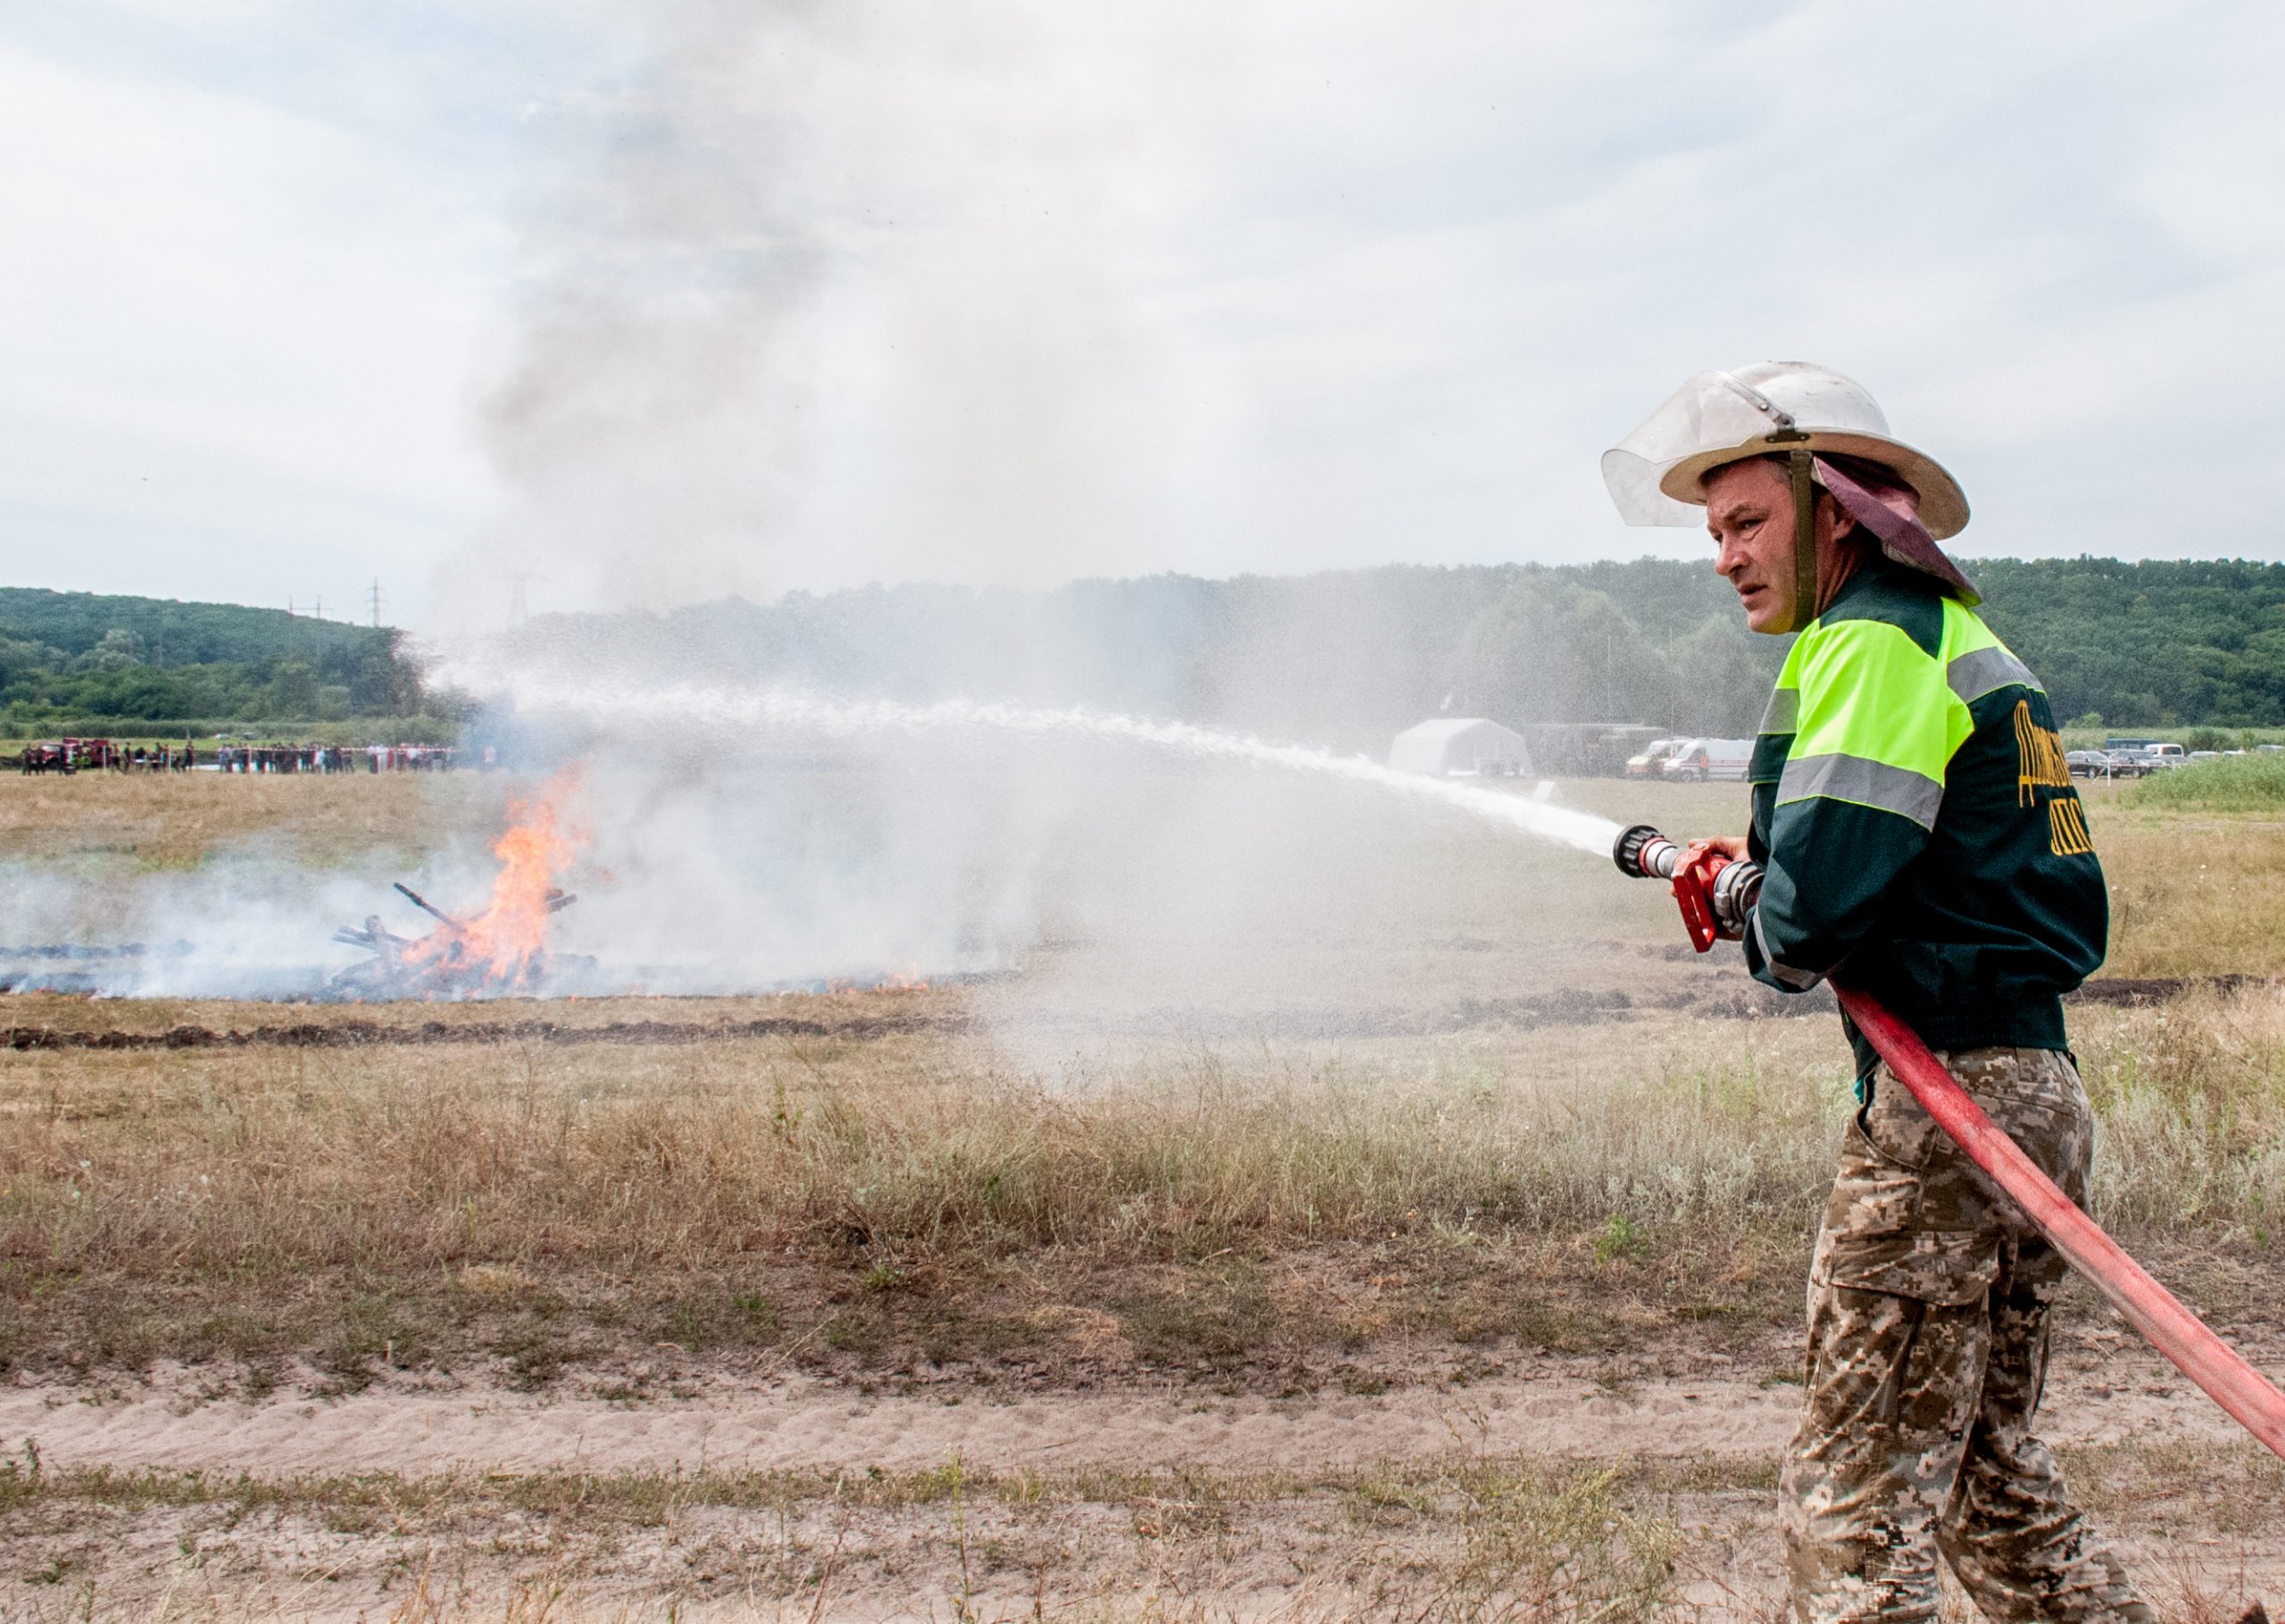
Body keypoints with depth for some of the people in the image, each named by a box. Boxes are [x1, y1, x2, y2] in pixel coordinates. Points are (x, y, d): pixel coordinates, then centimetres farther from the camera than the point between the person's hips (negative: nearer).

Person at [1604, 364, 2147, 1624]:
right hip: (2035, 1091, 10)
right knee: (1991, 1476, 21)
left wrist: (1769, 932, -1)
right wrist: (1766, 882, 12)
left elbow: (1822, 890, -23)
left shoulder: (1870, 640, -12)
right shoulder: (1963, 636, 19)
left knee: (1856, 1500, -3)